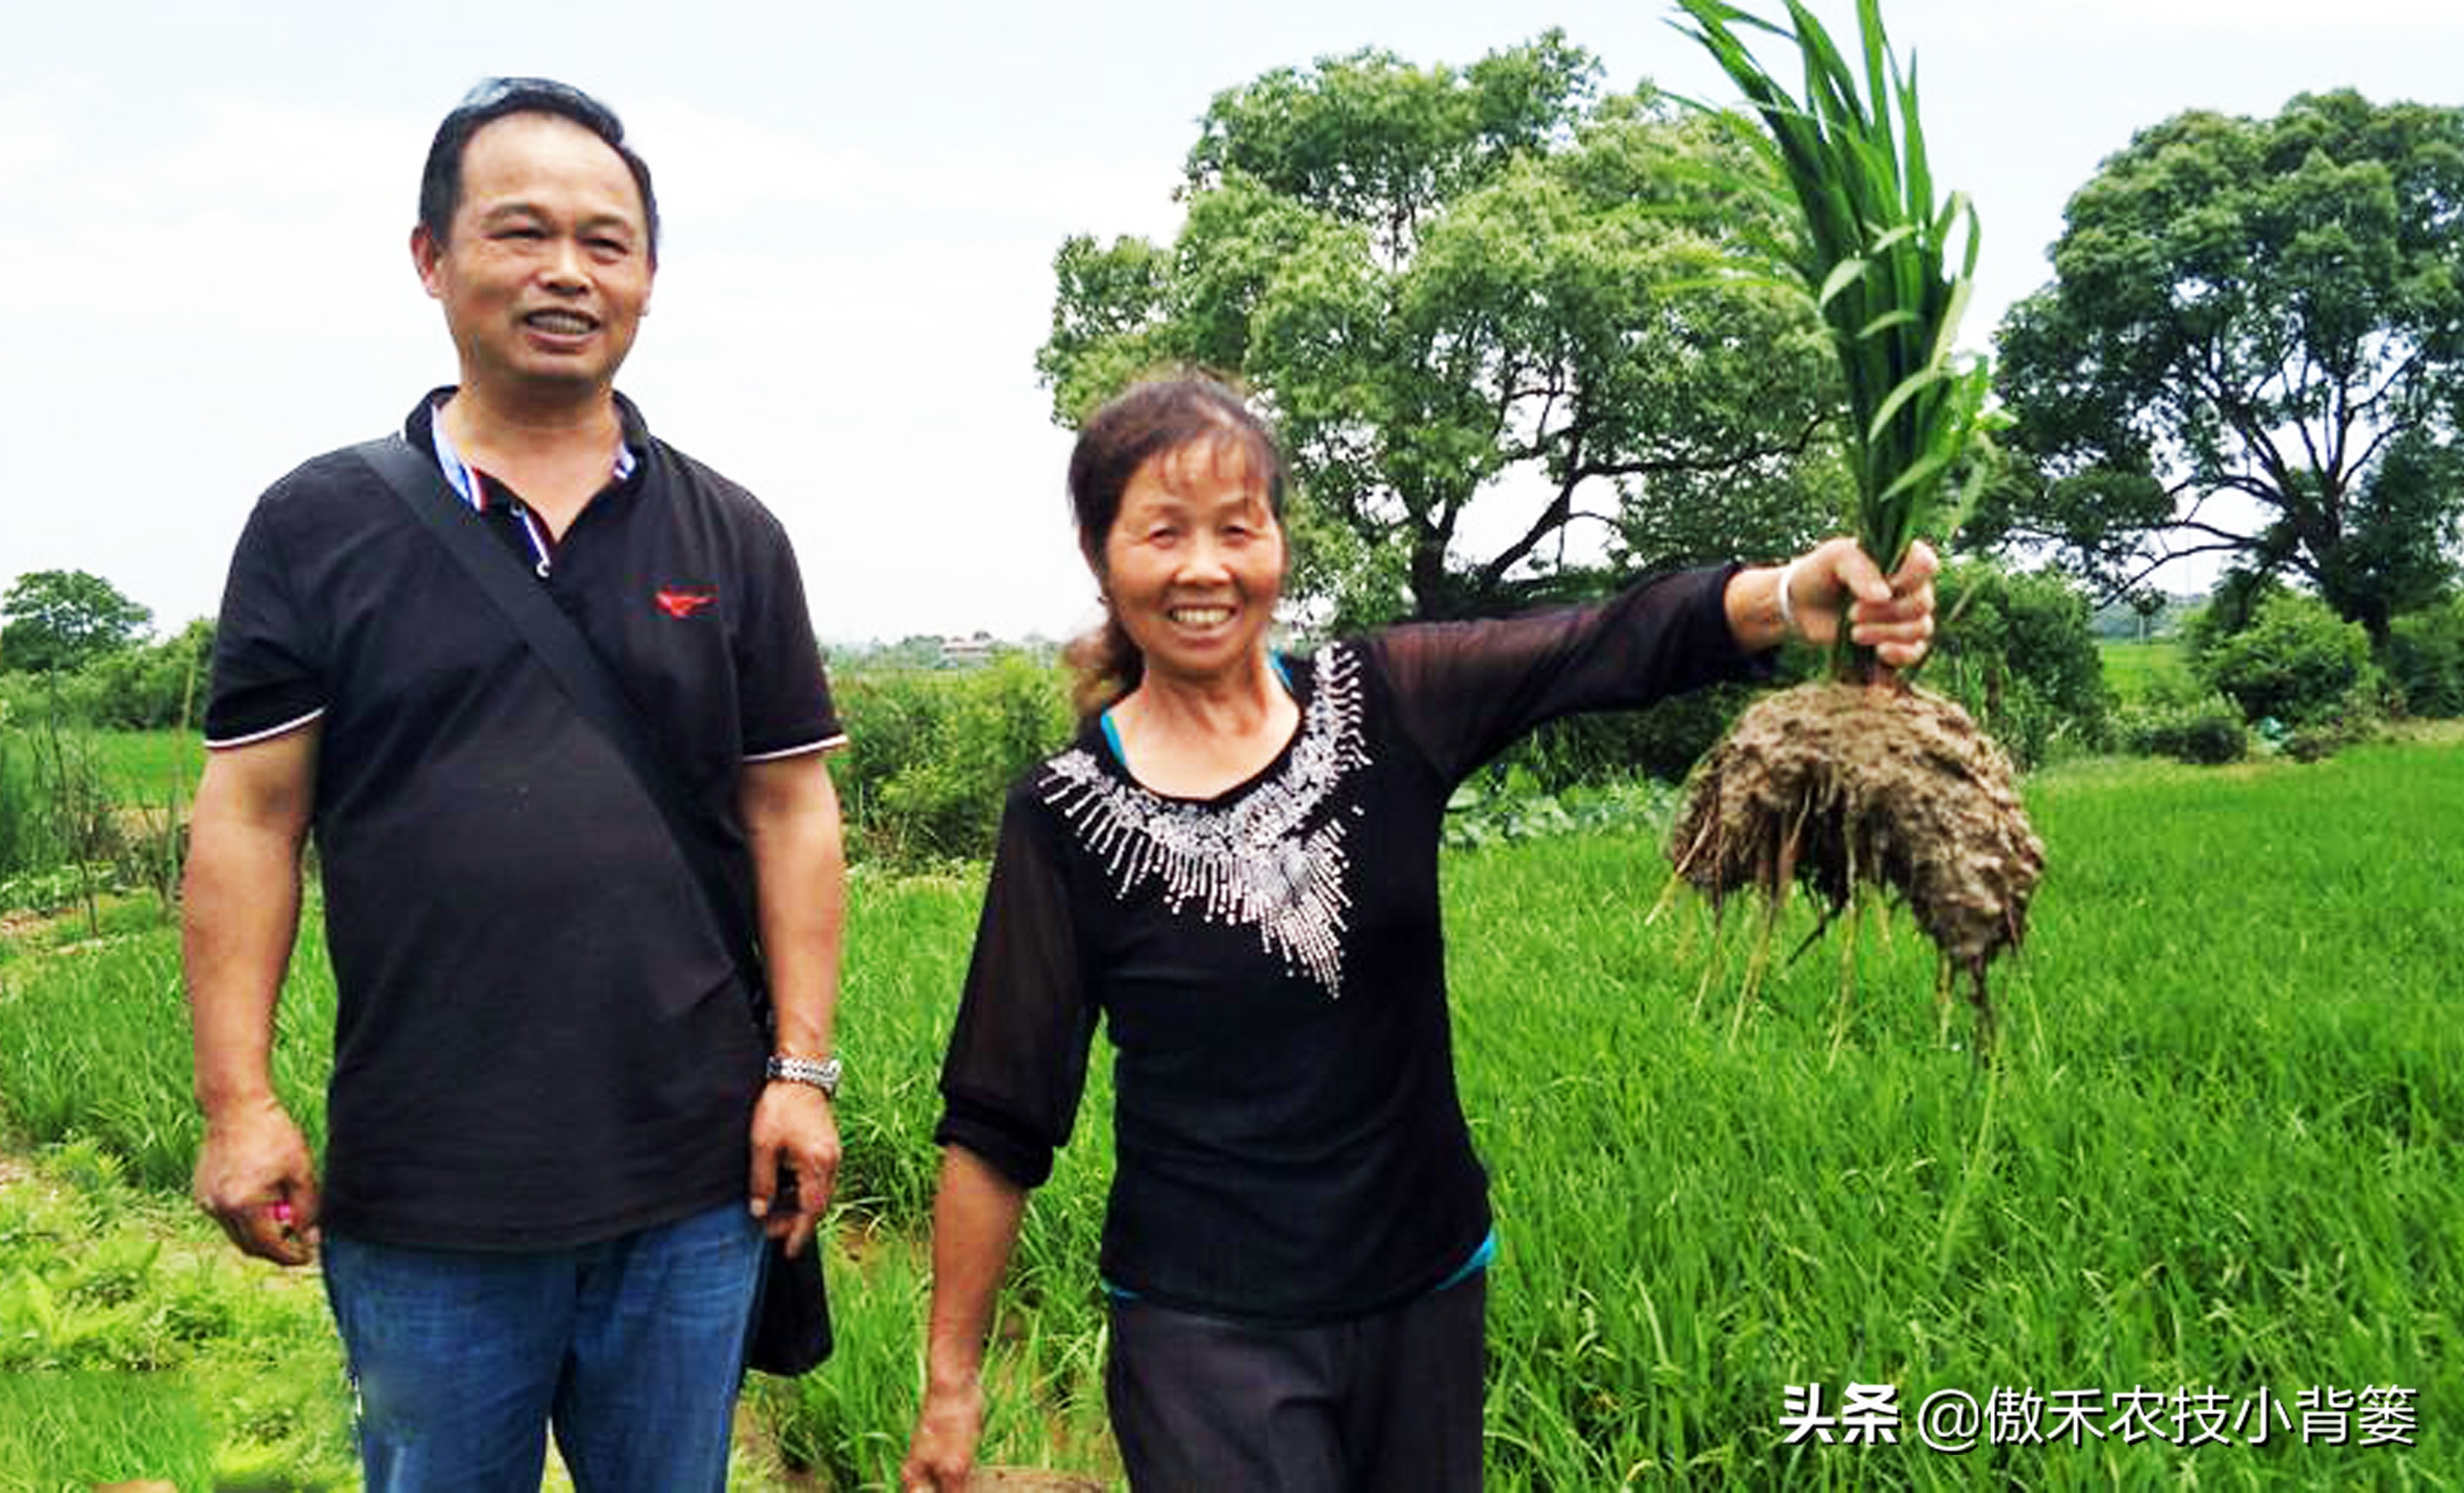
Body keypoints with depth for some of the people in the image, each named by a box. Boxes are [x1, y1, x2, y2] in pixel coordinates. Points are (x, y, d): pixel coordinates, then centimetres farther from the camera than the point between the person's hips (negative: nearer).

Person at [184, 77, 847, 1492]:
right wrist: (240, 1099, -5)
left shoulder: (731, 536, 4)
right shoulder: (318, 524, 0)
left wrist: (803, 1070, -2)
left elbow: (790, 812, 3)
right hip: (421, 1192, -1)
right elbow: (249, 819, 0)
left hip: (693, 1177, 1)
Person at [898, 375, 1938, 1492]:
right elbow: (997, 1125, -5)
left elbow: (1618, 643, -19)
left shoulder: (1383, 705, -5)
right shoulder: (1068, 814, -10)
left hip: (1426, 1288, 3)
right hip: (1205, 1329, -3)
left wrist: (1794, 597, -38)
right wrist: (951, 1379, -2)